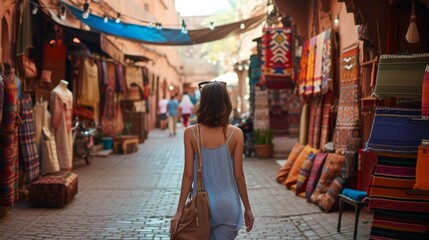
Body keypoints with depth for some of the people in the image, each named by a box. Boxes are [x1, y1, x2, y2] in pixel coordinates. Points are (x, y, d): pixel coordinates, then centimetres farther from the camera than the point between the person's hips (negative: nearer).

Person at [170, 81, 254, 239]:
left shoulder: (191, 133, -8)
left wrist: (179, 211, -1)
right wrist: (247, 209, 7)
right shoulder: (235, 134, -8)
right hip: (228, 206, -1)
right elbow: (239, 176, -5)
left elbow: (188, 175, -8)